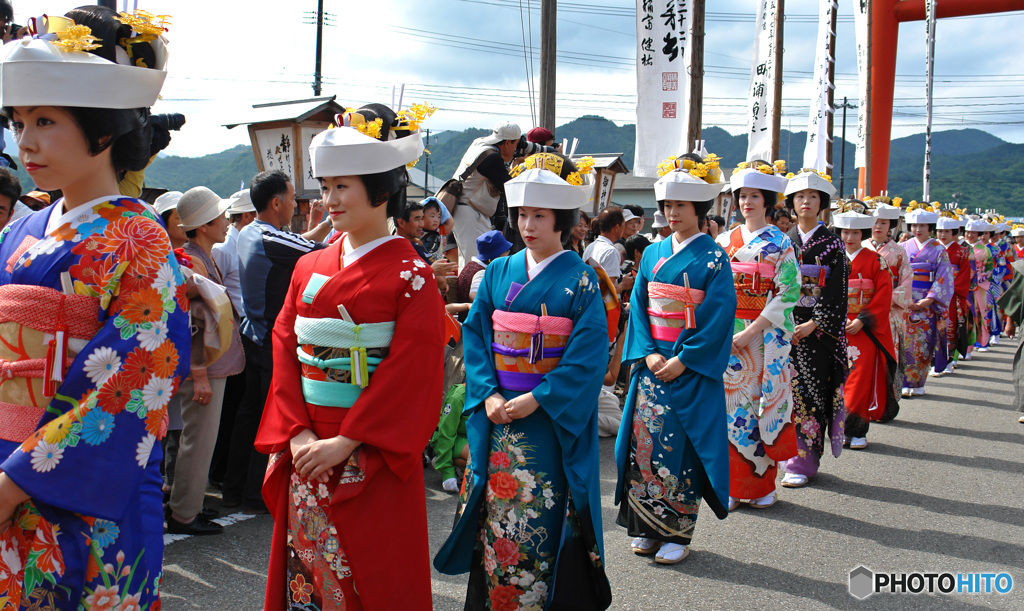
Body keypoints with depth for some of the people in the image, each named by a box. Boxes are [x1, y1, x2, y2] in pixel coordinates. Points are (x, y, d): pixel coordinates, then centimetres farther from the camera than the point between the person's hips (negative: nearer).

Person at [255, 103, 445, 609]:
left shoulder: (410, 277, -8)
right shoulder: (309, 268, 9)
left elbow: (410, 375, -14)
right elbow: (285, 352, 6)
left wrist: (345, 443, -17)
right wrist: (296, 433, -6)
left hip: (372, 459, -5)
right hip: (305, 453, 5)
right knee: (304, 566, 13)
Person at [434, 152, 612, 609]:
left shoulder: (580, 280, -5)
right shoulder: (499, 273, 6)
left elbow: (587, 356, -11)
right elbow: (475, 335, 4)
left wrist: (536, 399, -18)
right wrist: (488, 394, -9)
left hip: (552, 419, -4)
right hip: (496, 414, 4)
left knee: (542, 517, 0)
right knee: (495, 512, 9)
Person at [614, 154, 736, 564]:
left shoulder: (713, 258, -5)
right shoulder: (653, 254, 10)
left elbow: (718, 315, -11)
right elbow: (638, 305, 8)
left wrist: (683, 360, -16)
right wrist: (648, 353, -6)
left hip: (691, 369, -4)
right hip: (651, 363, 5)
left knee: (681, 445, -1)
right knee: (644, 439, 5)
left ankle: (678, 533, 12)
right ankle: (646, 528, 18)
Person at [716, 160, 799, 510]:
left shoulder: (781, 243, 0)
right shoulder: (725, 241, 11)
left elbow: (788, 294, -8)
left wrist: (751, 331, -15)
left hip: (765, 336, -3)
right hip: (727, 336, 3)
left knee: (764, 403, -1)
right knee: (731, 402, 2)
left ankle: (762, 484, 12)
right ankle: (734, 484, 11)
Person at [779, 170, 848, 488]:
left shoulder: (831, 244, 1)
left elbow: (836, 293, -5)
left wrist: (813, 324, -14)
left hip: (818, 329, -3)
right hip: (785, 327, 3)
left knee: (810, 392, -3)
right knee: (789, 387, 2)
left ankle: (804, 461, 2)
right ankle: (790, 450, 12)